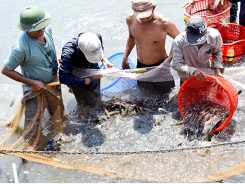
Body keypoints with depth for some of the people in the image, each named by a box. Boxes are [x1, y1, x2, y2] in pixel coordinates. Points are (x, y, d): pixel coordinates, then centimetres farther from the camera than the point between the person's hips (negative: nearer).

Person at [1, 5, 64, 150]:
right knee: (33, 122, 1)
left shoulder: (47, 30, -16)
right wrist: (31, 82, -22)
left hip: (53, 81, 7)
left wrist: (58, 57, -6)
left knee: (58, 112, 25)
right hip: (35, 87, -6)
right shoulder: (21, 47, -35)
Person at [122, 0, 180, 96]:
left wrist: (169, 59, -20)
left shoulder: (164, 23, -28)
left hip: (160, 66, -4)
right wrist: (125, 58, 5)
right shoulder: (130, 20, -13)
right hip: (140, 66, 5)